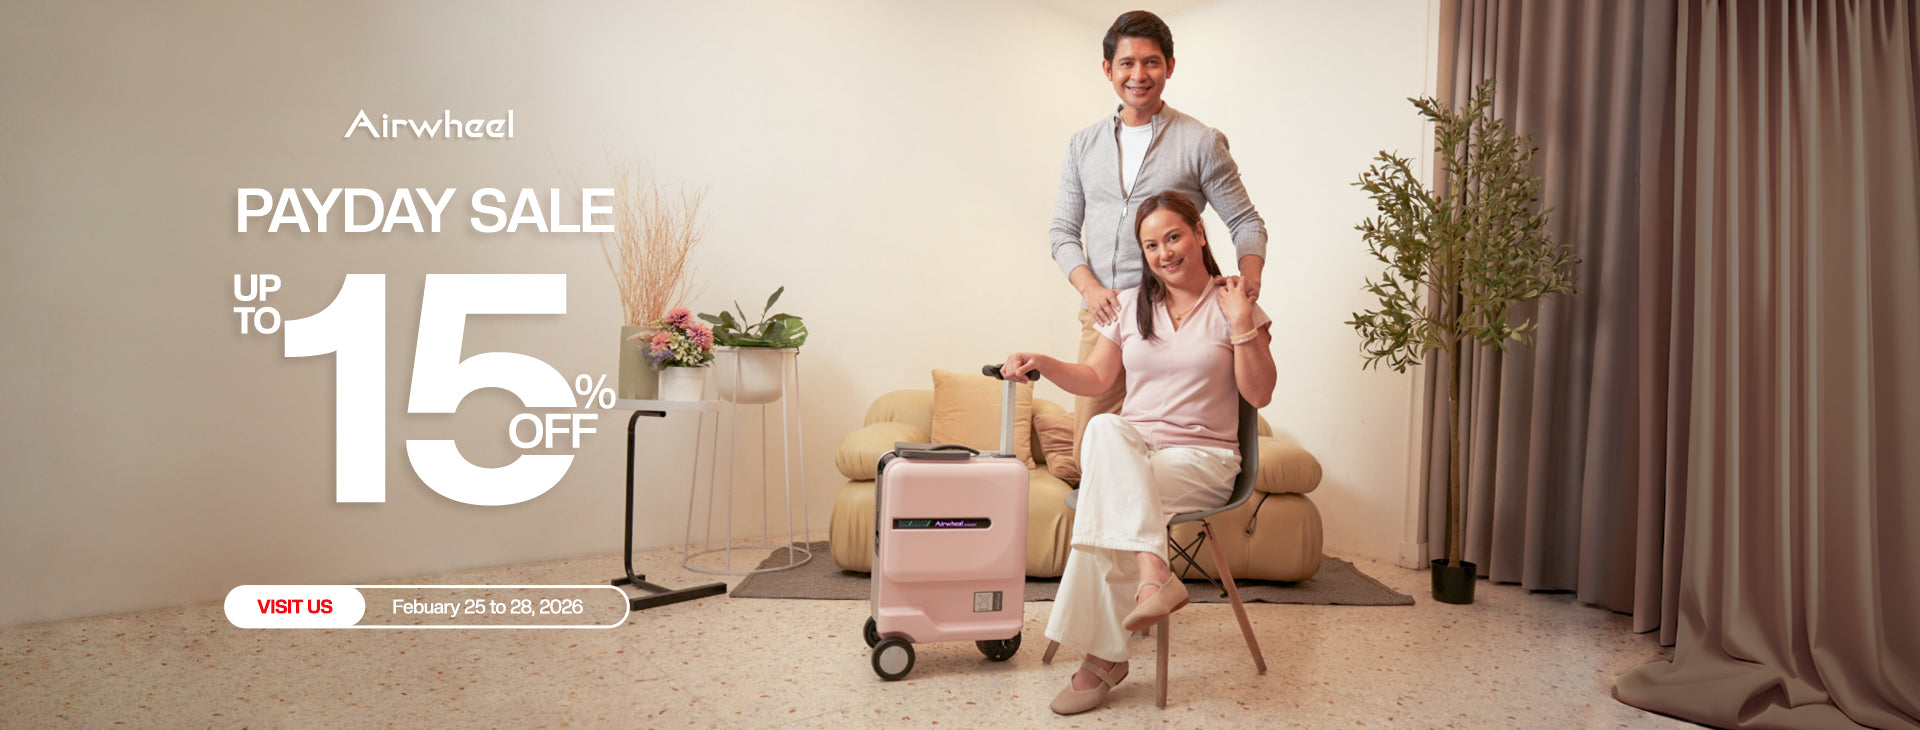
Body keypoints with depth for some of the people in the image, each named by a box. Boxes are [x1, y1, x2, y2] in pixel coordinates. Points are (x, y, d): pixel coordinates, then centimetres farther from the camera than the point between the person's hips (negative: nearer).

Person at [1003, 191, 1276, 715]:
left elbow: (1260, 394, 0)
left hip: (1202, 458, -3)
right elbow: (1095, 378, 16)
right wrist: (1042, 363, -1)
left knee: (1108, 501, -32)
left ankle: (1101, 656, -29)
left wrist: (1241, 323, -11)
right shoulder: (1130, 306, 14)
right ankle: (1154, 575, -42)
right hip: (1129, 452, 4)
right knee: (1104, 428, -34)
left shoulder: (1232, 304, 4)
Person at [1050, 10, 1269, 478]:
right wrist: (1090, 288, -6)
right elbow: (1064, 231, 12)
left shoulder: (1201, 142, 3)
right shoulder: (1084, 145, 14)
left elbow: (1246, 222, 5)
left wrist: (1249, 275, -16)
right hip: (1101, 316, 4)